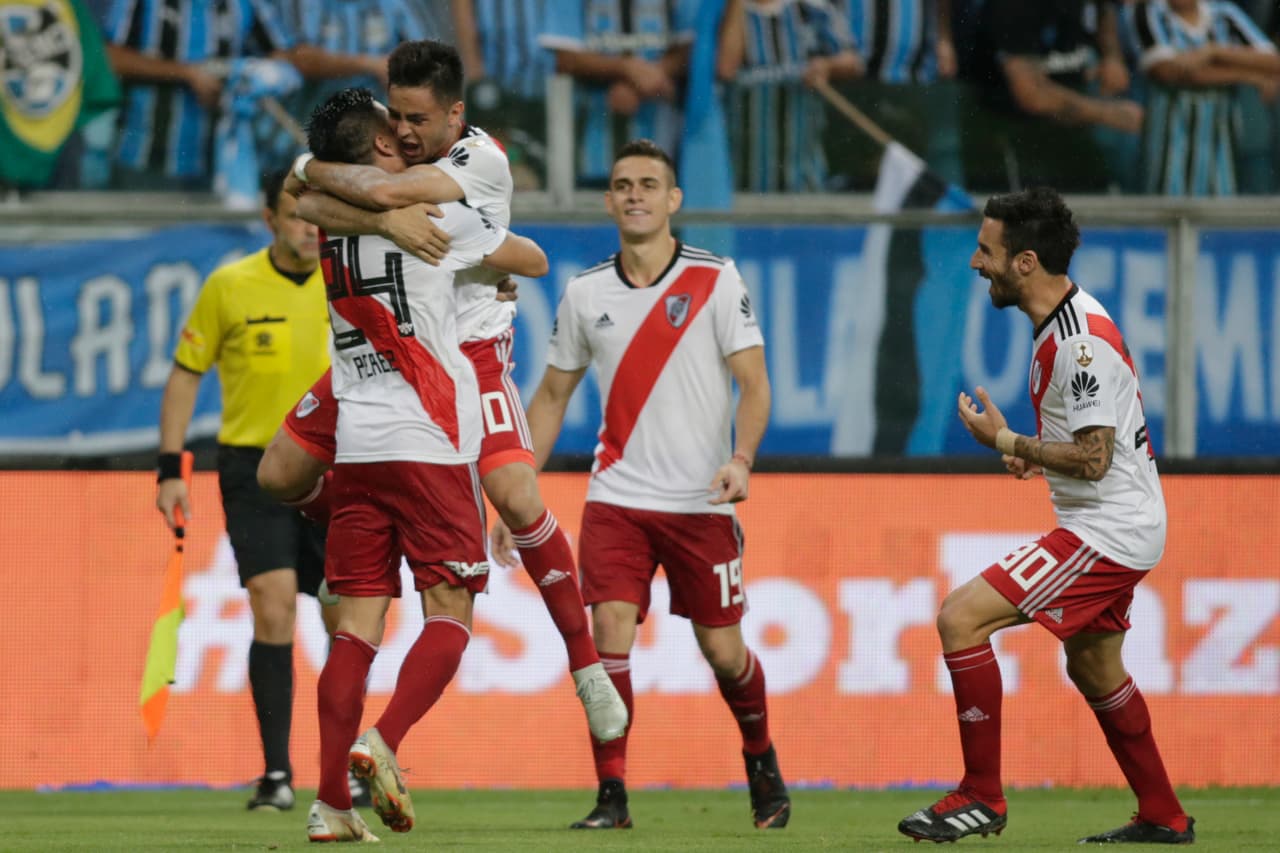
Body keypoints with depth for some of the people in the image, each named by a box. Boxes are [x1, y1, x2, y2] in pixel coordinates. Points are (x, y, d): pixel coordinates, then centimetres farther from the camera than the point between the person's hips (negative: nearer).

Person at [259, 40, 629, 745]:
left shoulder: (481, 160, -22)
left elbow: (387, 192, -35)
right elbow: (312, 208, -20)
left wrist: (314, 169, -20)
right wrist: (389, 223, -35)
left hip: (469, 350, -5)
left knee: (517, 499, -20)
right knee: (279, 477, 2)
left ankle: (586, 665, -8)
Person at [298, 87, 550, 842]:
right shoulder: (434, 215, -5)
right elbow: (536, 261, 7)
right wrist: (505, 259, 29)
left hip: (357, 447, 5)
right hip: (428, 445, -5)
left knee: (357, 625, 3)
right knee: (450, 613, 0)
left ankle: (331, 802, -4)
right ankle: (382, 744, -22)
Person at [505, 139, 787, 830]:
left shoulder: (715, 280, -3)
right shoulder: (585, 293, 6)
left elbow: (753, 383, -5)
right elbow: (553, 394, 15)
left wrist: (740, 458, -23)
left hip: (701, 503, -2)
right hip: (616, 499, 2)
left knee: (723, 652, 4)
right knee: (609, 633, -15)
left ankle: (762, 761, 32)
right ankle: (611, 794, -10)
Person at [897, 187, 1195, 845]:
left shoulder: (1084, 341, -23)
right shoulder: (1063, 323, 9)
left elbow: (1093, 459, -25)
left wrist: (1005, 440, -15)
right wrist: (1037, 454, 10)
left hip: (1108, 530, -11)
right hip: (1115, 526, 11)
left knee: (960, 617, -16)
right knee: (1092, 667, 26)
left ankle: (982, 795, -11)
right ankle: (1162, 817, 37)